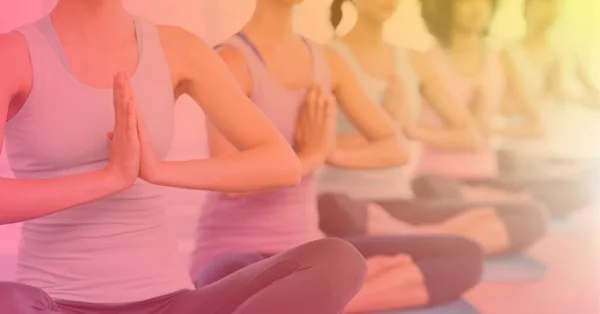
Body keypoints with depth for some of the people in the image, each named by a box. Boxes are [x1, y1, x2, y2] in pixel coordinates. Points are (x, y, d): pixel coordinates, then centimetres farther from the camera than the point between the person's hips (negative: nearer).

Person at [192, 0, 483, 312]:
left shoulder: (328, 61, 7)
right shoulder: (231, 61, -13)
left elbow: (395, 148, 8)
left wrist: (332, 152, -11)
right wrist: (312, 154, -11)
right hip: (235, 255, -7)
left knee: (465, 255, -7)